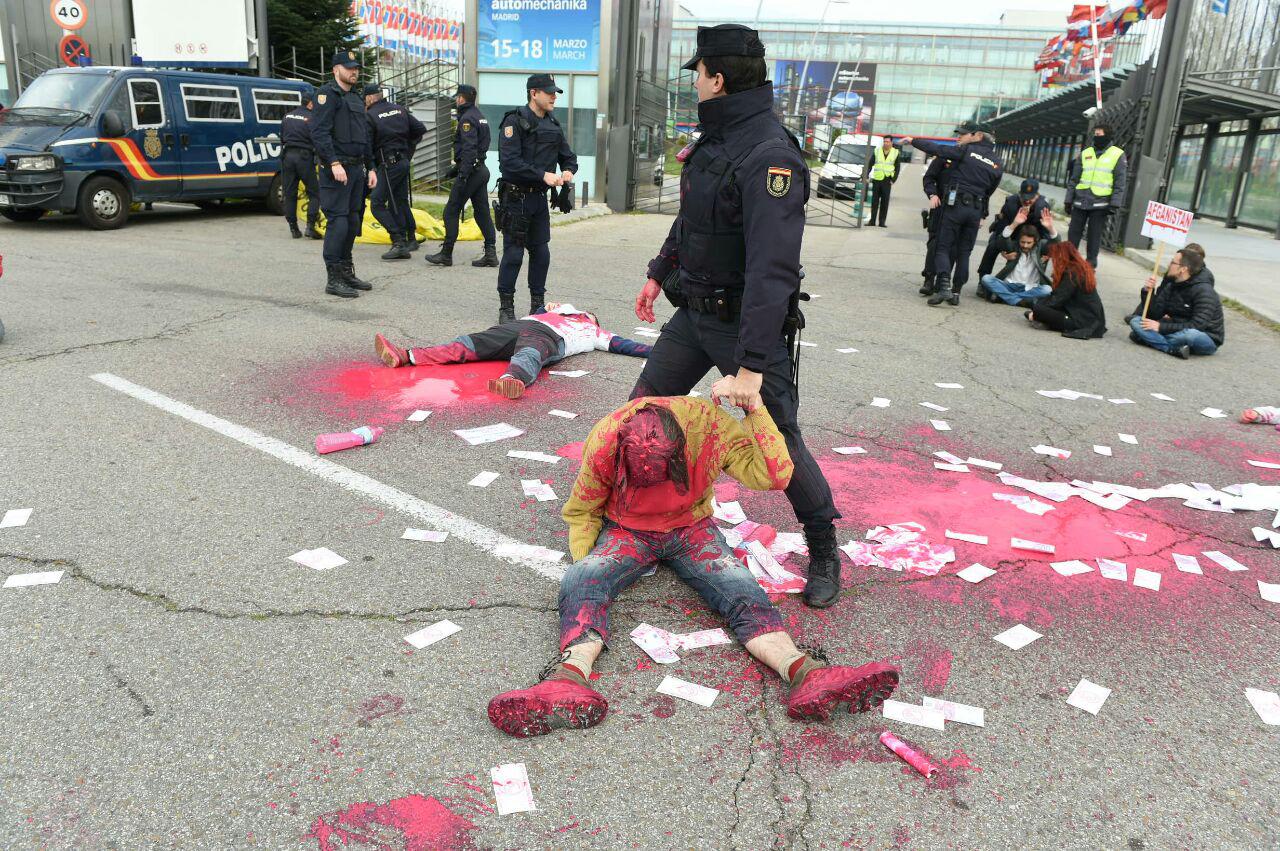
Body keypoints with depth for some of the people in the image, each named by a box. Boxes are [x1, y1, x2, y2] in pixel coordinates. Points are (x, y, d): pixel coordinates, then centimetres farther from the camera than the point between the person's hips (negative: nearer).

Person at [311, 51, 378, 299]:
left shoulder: (356, 98, 21)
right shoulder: (328, 94, -7)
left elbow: (365, 137, 25)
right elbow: (319, 132, -18)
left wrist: (370, 167, 18)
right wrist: (334, 163, -25)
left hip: (357, 169, 9)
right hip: (337, 169, -9)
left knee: (353, 222, 11)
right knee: (338, 222, -10)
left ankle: (347, 273, 21)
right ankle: (334, 280, -8)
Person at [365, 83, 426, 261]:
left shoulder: (370, 116, -9)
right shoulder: (399, 109, 11)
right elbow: (421, 129, 13)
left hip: (388, 164, -8)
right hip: (404, 161, 8)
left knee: (377, 203, -7)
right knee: (400, 201, 18)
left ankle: (399, 241, -16)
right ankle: (411, 239, 23)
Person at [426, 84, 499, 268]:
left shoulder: (467, 119, -13)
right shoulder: (480, 116, 18)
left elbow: (469, 149, -23)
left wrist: (462, 175, -27)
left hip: (470, 171, -9)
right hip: (482, 169, 9)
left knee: (451, 212, -2)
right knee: (482, 212, 8)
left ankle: (446, 254, 2)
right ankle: (491, 254, 4)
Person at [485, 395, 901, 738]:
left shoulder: (711, 425, -23)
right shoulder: (604, 442, -23)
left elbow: (774, 475, -25)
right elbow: (582, 510, -4)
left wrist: (756, 408, -30)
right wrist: (584, 564, -15)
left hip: (691, 528, 0)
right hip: (626, 532, 0)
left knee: (742, 590, -27)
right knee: (581, 584, -30)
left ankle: (806, 676, -45)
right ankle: (571, 677, -54)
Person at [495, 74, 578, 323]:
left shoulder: (553, 126, 11)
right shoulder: (514, 121, -11)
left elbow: (568, 157, 17)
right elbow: (510, 162, -20)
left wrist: (568, 171, -7)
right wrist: (543, 175, -24)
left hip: (540, 198, 7)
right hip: (516, 198, -6)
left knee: (541, 252, 9)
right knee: (513, 253, -4)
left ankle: (538, 306, 20)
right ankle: (506, 308, 6)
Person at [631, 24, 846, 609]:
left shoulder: (769, 157, -24)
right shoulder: (714, 139, 5)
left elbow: (771, 271, -31)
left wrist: (750, 365, -34)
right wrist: (660, 273, 26)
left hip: (748, 322, -8)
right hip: (694, 313, 8)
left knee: (779, 442, -1)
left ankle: (824, 551, 19)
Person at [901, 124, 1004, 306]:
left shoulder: (967, 151, -2)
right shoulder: (998, 164, 10)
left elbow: (936, 149, -4)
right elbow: (989, 191, 13)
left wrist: (913, 141, 5)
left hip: (956, 206, -4)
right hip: (977, 210, 4)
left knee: (944, 247, -1)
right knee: (964, 253, 11)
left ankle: (944, 286, -20)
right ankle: (956, 293, 10)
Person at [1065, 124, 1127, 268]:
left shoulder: (1118, 155, 0)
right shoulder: (1085, 153, 10)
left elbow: (1120, 183, -4)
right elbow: (1074, 178, 12)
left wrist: (1114, 204, -11)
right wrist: (1069, 200, 8)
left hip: (1100, 203, -3)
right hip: (1081, 201, 3)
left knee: (1095, 234, 1)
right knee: (1073, 232, 5)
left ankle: (1091, 261, 10)